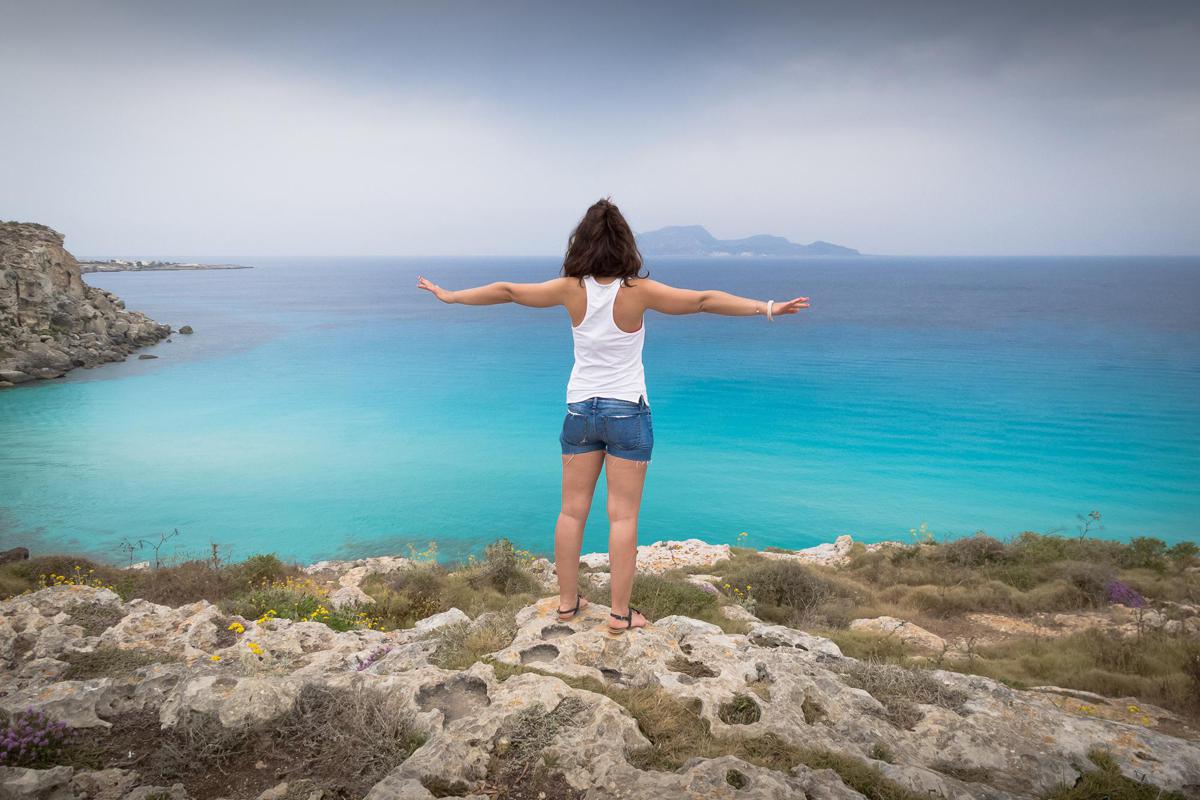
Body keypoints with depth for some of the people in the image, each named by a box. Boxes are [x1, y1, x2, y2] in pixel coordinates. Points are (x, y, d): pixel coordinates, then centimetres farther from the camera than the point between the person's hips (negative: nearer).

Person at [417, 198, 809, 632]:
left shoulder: (572, 289, -7)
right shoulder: (638, 291, -15)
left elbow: (506, 291, 1)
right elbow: (704, 300, -16)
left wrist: (449, 295, 13)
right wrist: (766, 308, -12)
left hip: (579, 409, 3)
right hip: (627, 411, -3)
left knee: (572, 510, 12)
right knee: (623, 516, 3)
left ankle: (567, 601, 23)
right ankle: (620, 612, 10)